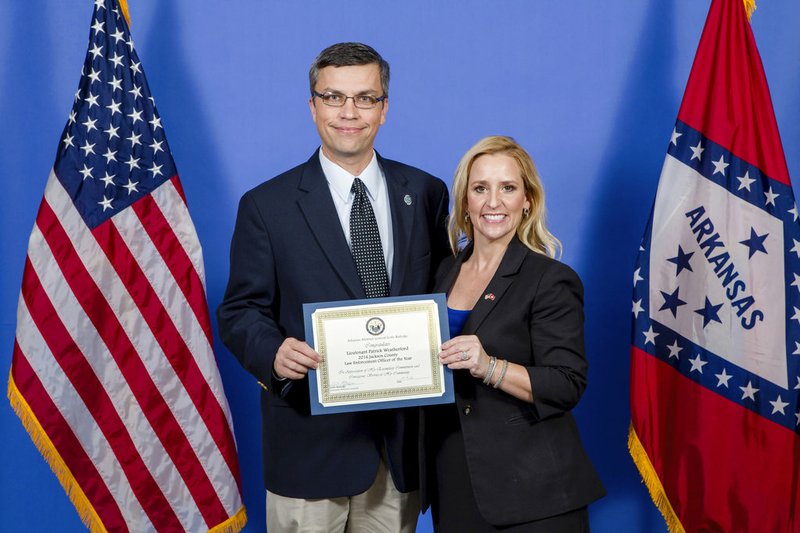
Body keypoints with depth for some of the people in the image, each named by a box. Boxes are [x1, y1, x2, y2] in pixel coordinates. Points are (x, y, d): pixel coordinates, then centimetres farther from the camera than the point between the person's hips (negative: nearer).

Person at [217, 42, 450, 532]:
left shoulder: (426, 193, 5)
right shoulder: (266, 205, -2)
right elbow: (239, 311, -2)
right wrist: (275, 353, -22)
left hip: (403, 438, 3)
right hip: (312, 442, -2)